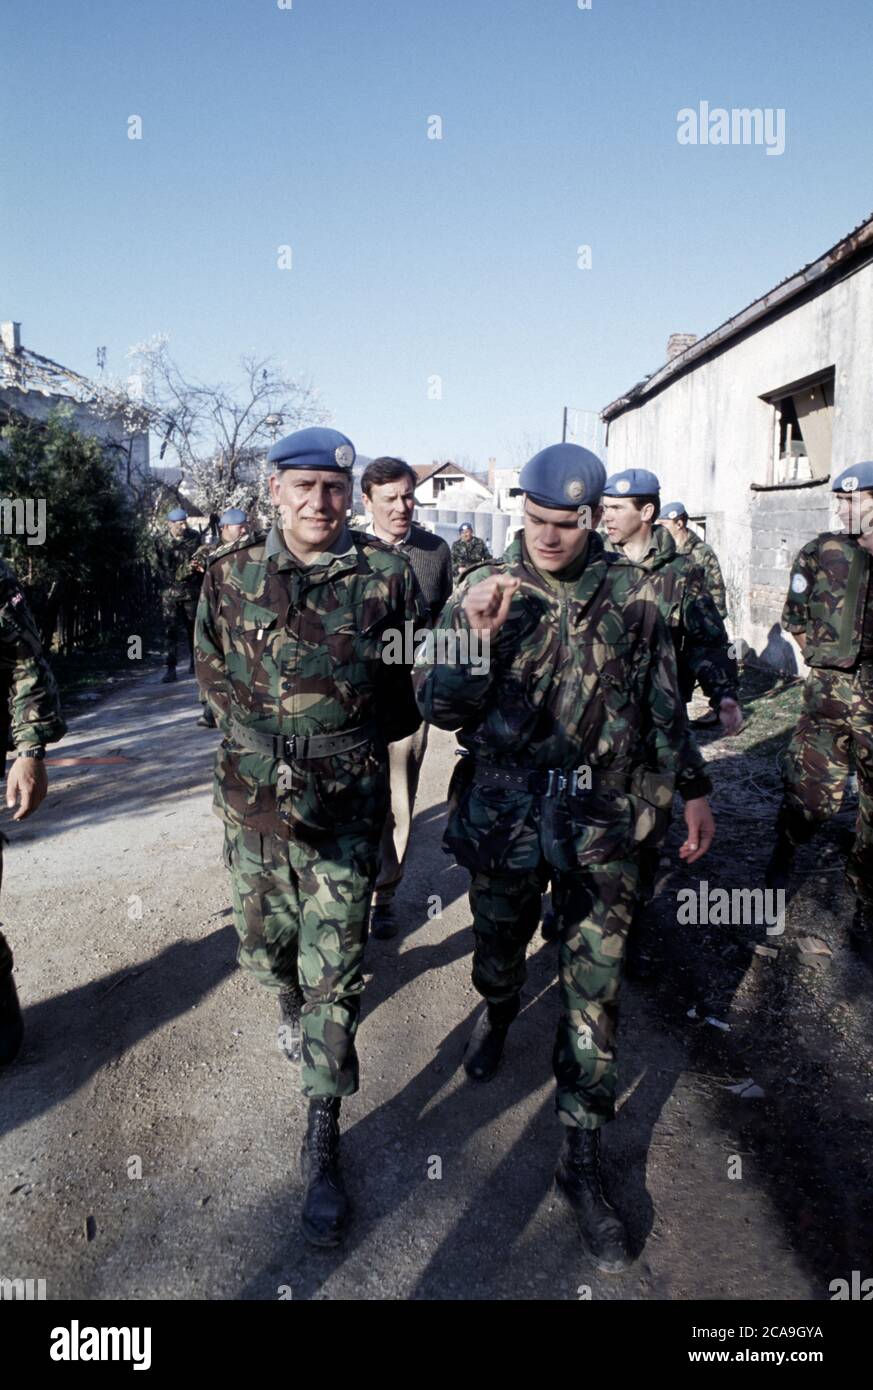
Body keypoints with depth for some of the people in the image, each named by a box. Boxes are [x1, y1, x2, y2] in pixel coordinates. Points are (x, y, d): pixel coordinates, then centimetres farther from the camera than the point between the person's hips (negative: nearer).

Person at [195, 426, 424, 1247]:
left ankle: (322, 1145, 17)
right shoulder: (230, 575, 0)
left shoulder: (385, 575, -5)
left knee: (335, 974, 2)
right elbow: (213, 679, 1)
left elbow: (408, 695, 4)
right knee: (265, 945, 20)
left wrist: (341, 745, -5)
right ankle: (290, 1006, 57)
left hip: (346, 806, -2)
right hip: (252, 801, 3)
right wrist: (272, 760, -11)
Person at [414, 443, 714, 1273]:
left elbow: (663, 702, 9)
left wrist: (692, 788, 14)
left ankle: (582, 1159, 20)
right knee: (498, 949, 21)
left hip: (600, 826, 0)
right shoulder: (482, 592, -5)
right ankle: (498, 1015, 58)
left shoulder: (630, 597, -2)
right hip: (501, 818, 1)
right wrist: (474, 640, -26)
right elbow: (437, 707, -9)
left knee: (593, 994, 4)